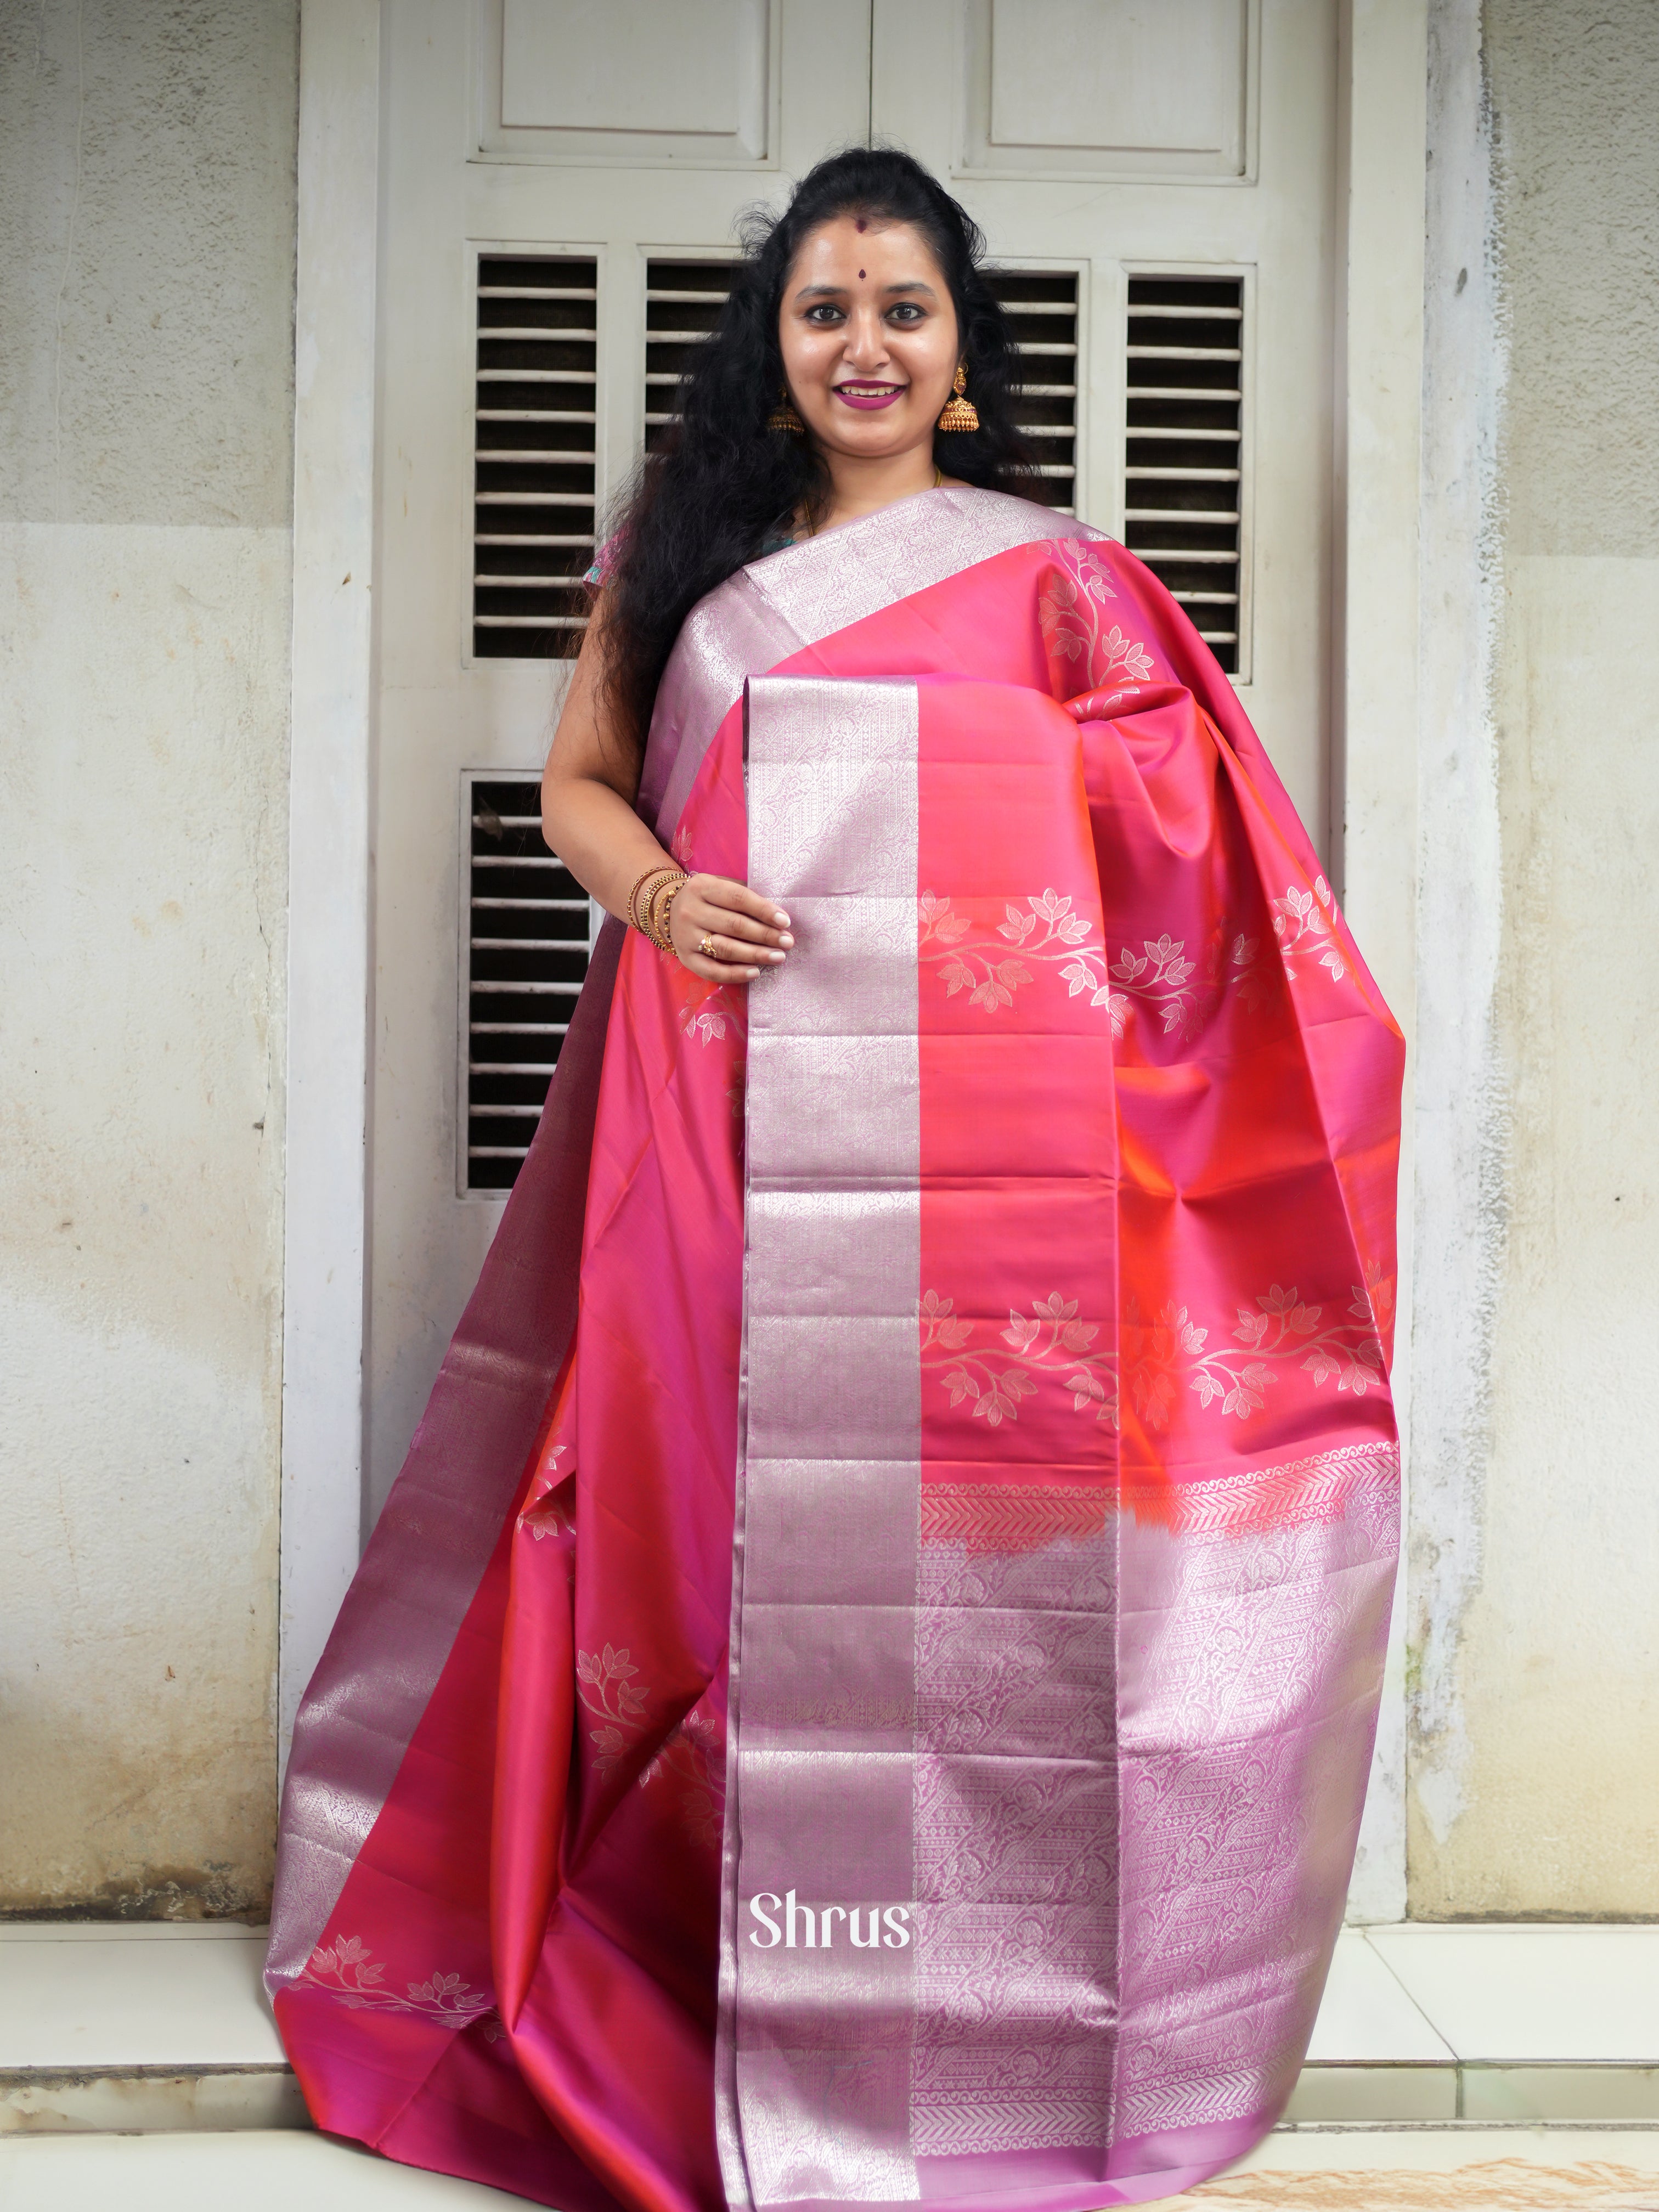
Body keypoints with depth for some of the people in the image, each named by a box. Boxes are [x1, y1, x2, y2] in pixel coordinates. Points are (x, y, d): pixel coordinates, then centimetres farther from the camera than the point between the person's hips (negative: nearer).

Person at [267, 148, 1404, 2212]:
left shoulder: (1049, 575, 10)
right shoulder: (683, 552, 17)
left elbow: (1191, 845, 7)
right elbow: (578, 780, 18)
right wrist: (655, 891, -4)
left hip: (973, 1132, -2)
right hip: (733, 1111, 2)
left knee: (956, 1534, -2)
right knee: (741, 1516, 2)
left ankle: (964, 2038, 14)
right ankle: (748, 2036, 17)